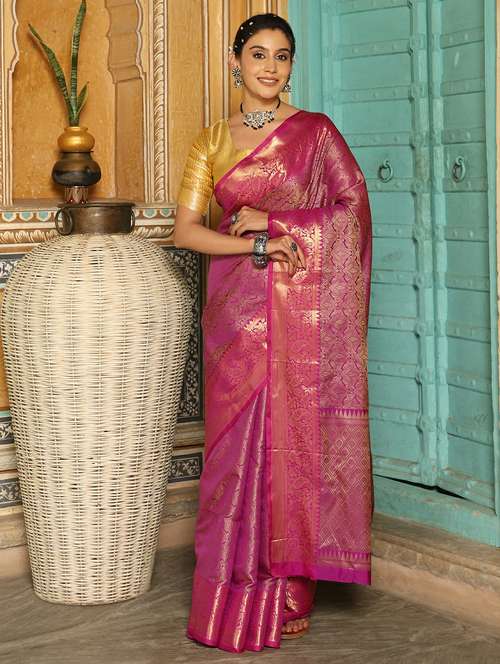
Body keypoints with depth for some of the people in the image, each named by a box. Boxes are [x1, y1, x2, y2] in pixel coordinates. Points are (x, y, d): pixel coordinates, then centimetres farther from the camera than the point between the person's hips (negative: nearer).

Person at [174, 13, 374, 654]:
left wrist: (272, 221, -12)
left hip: (300, 311, -2)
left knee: (294, 438, -1)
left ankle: (289, 589, 10)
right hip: (235, 309, 2)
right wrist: (259, 246, -13)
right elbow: (185, 229, 0)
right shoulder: (212, 140, 10)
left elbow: (353, 207, -6)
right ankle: (237, 594, 12)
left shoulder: (315, 131, 4)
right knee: (238, 442, 2)